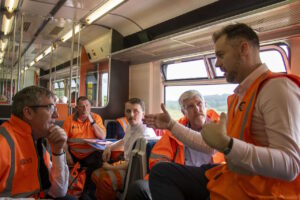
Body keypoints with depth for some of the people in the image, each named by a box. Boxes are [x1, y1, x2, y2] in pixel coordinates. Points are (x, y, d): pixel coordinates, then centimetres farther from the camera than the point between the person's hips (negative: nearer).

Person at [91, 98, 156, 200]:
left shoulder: (145, 133, -24)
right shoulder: (130, 127, 6)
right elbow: (124, 141, 28)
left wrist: (112, 167, -16)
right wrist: (109, 147, 9)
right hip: (126, 163, 9)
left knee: (105, 179, -26)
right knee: (96, 174, 4)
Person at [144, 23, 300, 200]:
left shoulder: (277, 87, -16)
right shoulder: (237, 97, 11)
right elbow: (209, 144, 15)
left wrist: (226, 144, -32)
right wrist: (171, 125, 17)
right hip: (228, 179, 8)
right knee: (160, 172, 3)